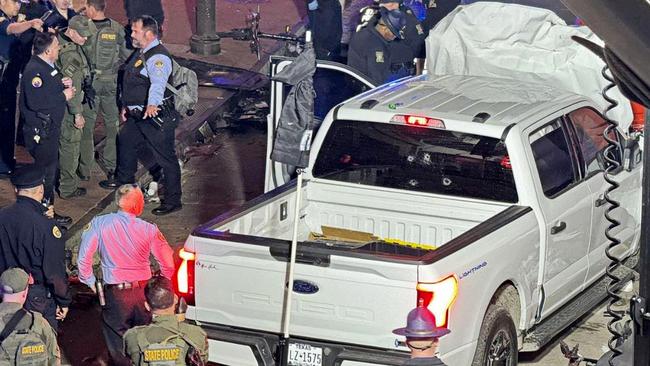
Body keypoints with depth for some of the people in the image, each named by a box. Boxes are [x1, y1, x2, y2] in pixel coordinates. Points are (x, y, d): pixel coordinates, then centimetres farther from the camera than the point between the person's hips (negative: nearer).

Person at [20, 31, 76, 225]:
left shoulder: (47, 67, 11)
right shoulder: (34, 70, -22)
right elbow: (35, 101, -31)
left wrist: (61, 84, 7)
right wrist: (63, 95, -21)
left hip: (50, 127, 11)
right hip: (40, 131, -11)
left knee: (50, 168, 17)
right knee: (46, 171, -4)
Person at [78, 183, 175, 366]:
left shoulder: (99, 224, -11)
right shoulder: (148, 229, -10)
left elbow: (83, 258, -12)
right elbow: (168, 263, -6)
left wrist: (89, 281, 4)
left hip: (116, 294, -1)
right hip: (143, 291, 1)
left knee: (118, 343, 12)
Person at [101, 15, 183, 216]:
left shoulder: (158, 57, -23)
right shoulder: (141, 53, 11)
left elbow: (158, 83, -41)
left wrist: (152, 104, -58)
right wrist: (126, 105, 29)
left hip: (157, 116, -11)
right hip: (138, 115, 11)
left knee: (166, 158, -5)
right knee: (125, 141, 29)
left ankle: (173, 201, 0)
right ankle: (125, 180, 51)